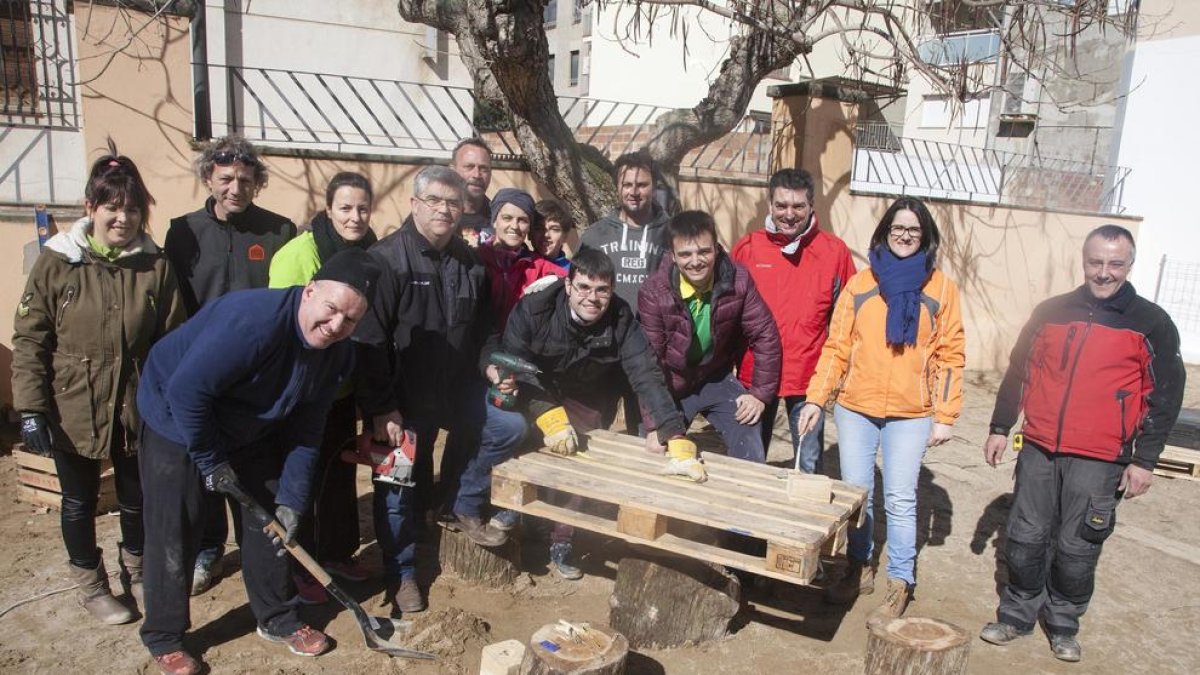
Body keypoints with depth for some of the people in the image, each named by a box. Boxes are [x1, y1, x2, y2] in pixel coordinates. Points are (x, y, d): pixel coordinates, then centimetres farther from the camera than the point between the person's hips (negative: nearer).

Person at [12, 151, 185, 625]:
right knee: (79, 503, 15)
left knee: (137, 499, 16)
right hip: (73, 412, -1)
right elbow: (28, 340, -6)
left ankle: (135, 573, 41)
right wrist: (30, 409, -10)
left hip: (139, 411, 1)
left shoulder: (156, 266, -6)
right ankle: (90, 586, 36)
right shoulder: (57, 263, -9)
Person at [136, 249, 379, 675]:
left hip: (250, 432, 7)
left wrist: (291, 499, -11)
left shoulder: (337, 353, -13)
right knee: (175, 538, 1)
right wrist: (211, 460, -20)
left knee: (271, 521, 9)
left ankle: (277, 619, 28)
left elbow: (305, 432, -6)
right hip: (177, 423, -6)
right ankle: (163, 638, 23)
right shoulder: (253, 320, -37)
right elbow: (186, 391, -33)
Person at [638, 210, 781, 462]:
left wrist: (760, 393, -9)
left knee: (752, 458, -5)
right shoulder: (654, 291, -23)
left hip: (718, 378, 1)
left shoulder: (738, 280, -19)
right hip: (671, 383, -1)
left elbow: (765, 335, -8)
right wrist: (654, 424, -20)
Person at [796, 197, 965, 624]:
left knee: (900, 499, -1)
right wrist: (815, 399, -5)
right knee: (855, 492, 8)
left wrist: (945, 416, -3)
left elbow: (950, 355, 2)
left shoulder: (941, 289, 2)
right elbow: (836, 347, 3)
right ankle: (859, 569, 26)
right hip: (855, 409, 2)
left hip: (911, 415, -1)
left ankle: (899, 584, 14)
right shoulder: (860, 285, 5)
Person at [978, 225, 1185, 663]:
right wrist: (1000, 428, 10)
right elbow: (1018, 372, 13)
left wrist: (1144, 459, -4)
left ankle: (1063, 626, 25)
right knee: (1026, 538, 8)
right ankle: (1017, 615, 25)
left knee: (1077, 548, 5)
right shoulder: (1051, 312, 7)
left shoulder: (1150, 323, -1)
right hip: (1038, 451, 3)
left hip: (1099, 462, -3)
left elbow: (1165, 393, 0)